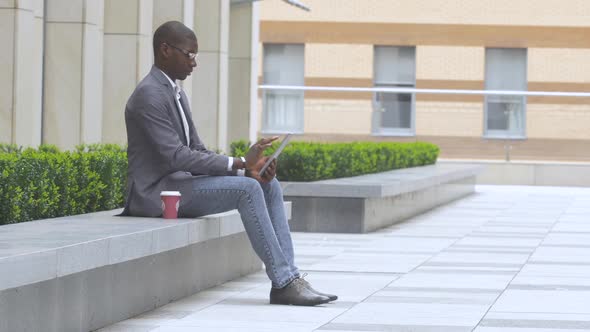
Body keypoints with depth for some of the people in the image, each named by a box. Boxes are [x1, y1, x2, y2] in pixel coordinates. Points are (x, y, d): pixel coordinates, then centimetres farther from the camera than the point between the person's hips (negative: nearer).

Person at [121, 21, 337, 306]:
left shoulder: (175, 93, 16)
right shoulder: (149, 95, -16)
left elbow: (197, 152, 14)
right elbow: (176, 156, -23)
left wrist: (248, 168, -3)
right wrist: (240, 164, -21)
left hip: (179, 182, 10)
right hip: (156, 192, -10)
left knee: (269, 185, -1)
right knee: (247, 189, -24)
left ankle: (288, 278, -9)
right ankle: (283, 281, -21)